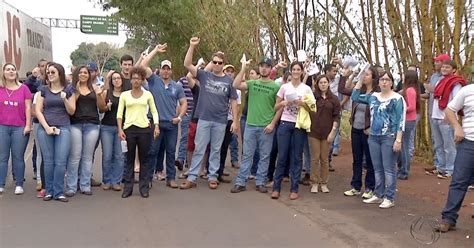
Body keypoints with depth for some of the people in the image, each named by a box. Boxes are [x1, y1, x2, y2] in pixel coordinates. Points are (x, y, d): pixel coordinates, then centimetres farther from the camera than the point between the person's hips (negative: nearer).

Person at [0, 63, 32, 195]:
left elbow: (28, 107, 1)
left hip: (20, 128, -2)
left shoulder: (23, 88, 3)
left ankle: (19, 185, 9)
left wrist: (28, 125, -5)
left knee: (18, 157, 3)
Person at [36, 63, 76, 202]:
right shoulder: (44, 90, 9)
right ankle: (49, 191, 12)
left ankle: (58, 193, 2)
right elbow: (38, 110, 4)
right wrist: (47, 127, -7)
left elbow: (71, 111, 5)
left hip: (63, 128, -1)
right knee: (48, 161, 2)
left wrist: (65, 99, -12)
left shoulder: (69, 90, 7)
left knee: (61, 162, -6)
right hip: (44, 128, 1)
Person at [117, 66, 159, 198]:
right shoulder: (124, 95, 7)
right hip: (129, 128, 0)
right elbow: (119, 113, 4)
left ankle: (144, 187, 13)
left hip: (144, 128, 0)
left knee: (144, 159, 5)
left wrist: (156, 126, -4)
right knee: (129, 159, 6)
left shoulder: (147, 94, 7)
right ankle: (127, 188, 13)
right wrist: (120, 129, -6)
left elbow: (154, 111, 9)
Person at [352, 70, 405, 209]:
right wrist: (361, 78, 8)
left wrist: (398, 140, -16)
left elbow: (401, 120, -9)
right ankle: (378, 195, 22)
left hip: (389, 138, -6)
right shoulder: (373, 96, 10)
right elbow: (355, 97, 13)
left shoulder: (397, 98, -6)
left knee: (388, 169, -1)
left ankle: (390, 198, 6)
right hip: (373, 137, 6)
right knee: (377, 168, 12)